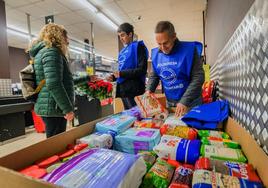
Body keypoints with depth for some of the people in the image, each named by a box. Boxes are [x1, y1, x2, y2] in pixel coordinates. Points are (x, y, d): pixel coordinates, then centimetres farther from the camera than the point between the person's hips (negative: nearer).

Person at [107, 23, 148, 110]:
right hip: (123, 88, 8)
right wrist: (114, 77, 5)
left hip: (133, 89, -8)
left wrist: (122, 74, -16)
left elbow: (142, 69, -14)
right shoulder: (122, 51, 19)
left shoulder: (138, 47, -4)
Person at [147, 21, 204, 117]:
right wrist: (149, 90, -10)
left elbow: (198, 77, -17)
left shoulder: (189, 49, -16)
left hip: (191, 102, -3)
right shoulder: (156, 54, -4)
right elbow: (154, 76, 8)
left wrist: (185, 101, -23)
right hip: (169, 103, 4)